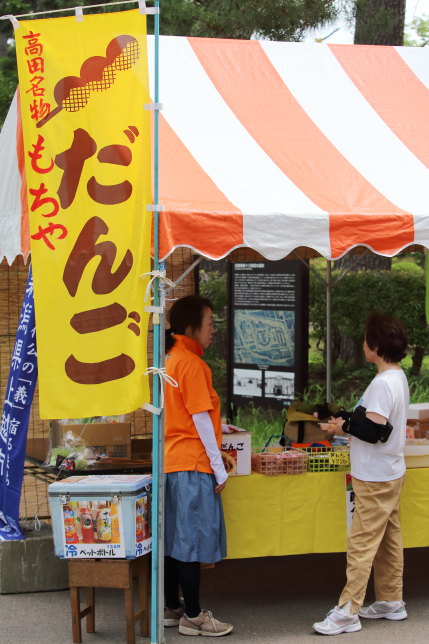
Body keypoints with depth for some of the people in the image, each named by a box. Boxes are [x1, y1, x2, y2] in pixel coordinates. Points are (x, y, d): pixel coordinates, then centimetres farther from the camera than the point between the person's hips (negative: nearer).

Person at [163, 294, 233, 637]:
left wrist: (219, 427, 35)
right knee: (192, 541, -4)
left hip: (172, 463, 9)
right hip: (193, 465, -9)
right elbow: (200, 419, -15)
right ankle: (193, 617, 1)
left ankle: (172, 608, 21)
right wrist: (219, 467, -11)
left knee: (175, 539, 14)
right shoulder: (192, 363, -14)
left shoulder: (172, 359, 13)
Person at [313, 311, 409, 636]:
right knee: (388, 540, 16)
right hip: (389, 473, 10)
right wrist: (350, 422, 7)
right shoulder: (398, 377, 9)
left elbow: (375, 430, -27)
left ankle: (348, 613, -4)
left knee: (361, 545, -7)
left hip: (375, 478, -10)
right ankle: (391, 601, 25)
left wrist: (345, 426, -14)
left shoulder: (382, 384, -23)